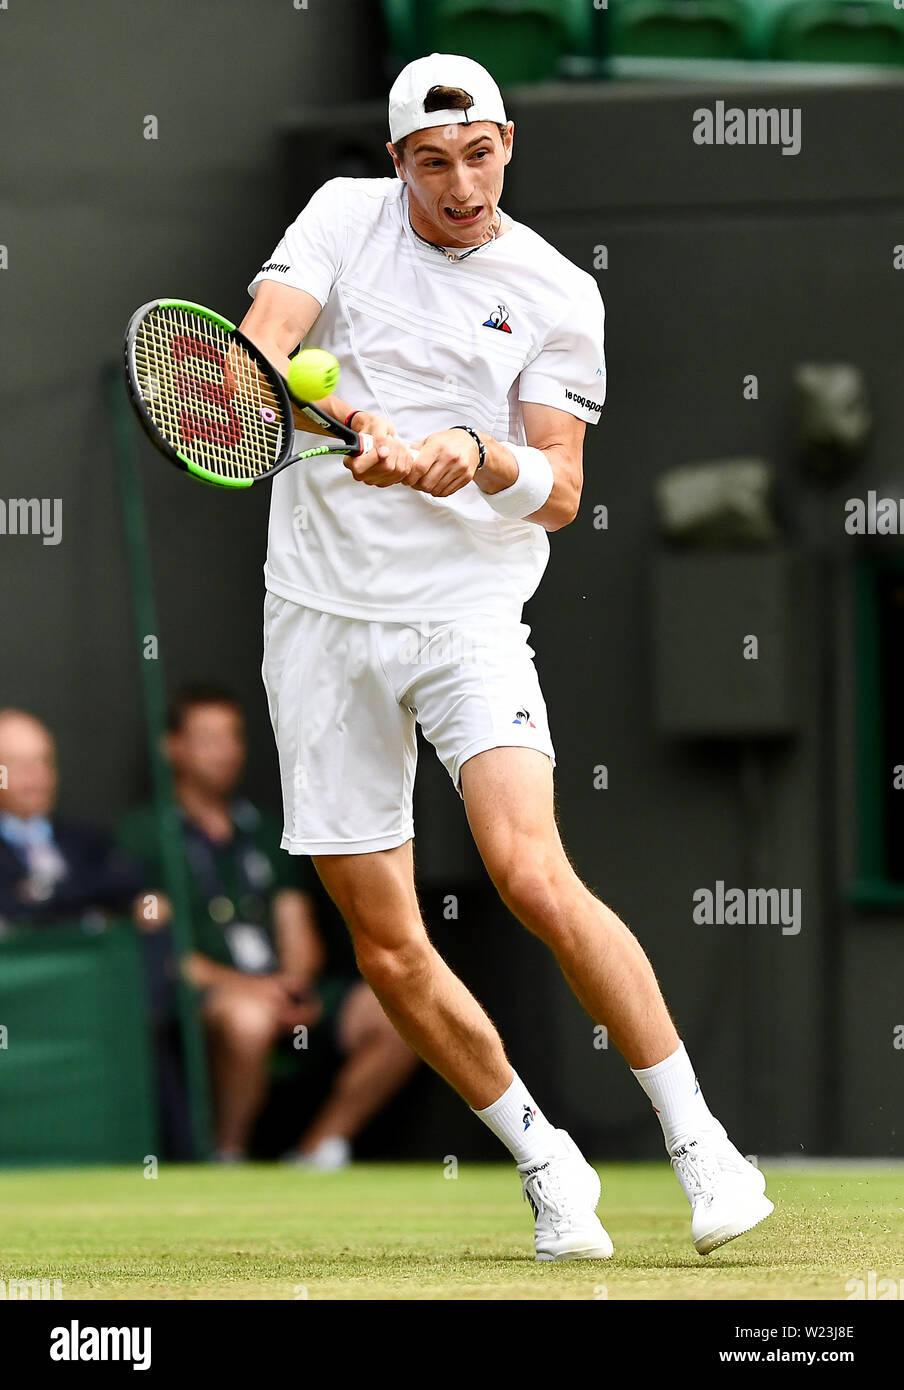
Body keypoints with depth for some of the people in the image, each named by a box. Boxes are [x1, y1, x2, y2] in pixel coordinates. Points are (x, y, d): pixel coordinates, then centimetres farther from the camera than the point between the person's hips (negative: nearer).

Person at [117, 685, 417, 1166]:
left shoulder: (264, 833, 24)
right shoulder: (143, 834, 5)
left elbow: (299, 934, 19)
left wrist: (294, 978, -5)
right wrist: (240, 985, -18)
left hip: (282, 988, 6)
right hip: (201, 995, -6)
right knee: (247, 1018, -41)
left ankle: (318, 1150, -6)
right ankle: (226, 1160, -19)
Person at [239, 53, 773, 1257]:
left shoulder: (556, 294, 1)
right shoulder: (345, 217, 4)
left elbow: (560, 492, -1)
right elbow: (254, 346, -12)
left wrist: (480, 456, -23)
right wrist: (344, 416, -31)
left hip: (466, 608, -2)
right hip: (321, 616, 2)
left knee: (533, 877, -23)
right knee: (387, 949, 3)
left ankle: (699, 1143, -15)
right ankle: (547, 1164, 20)